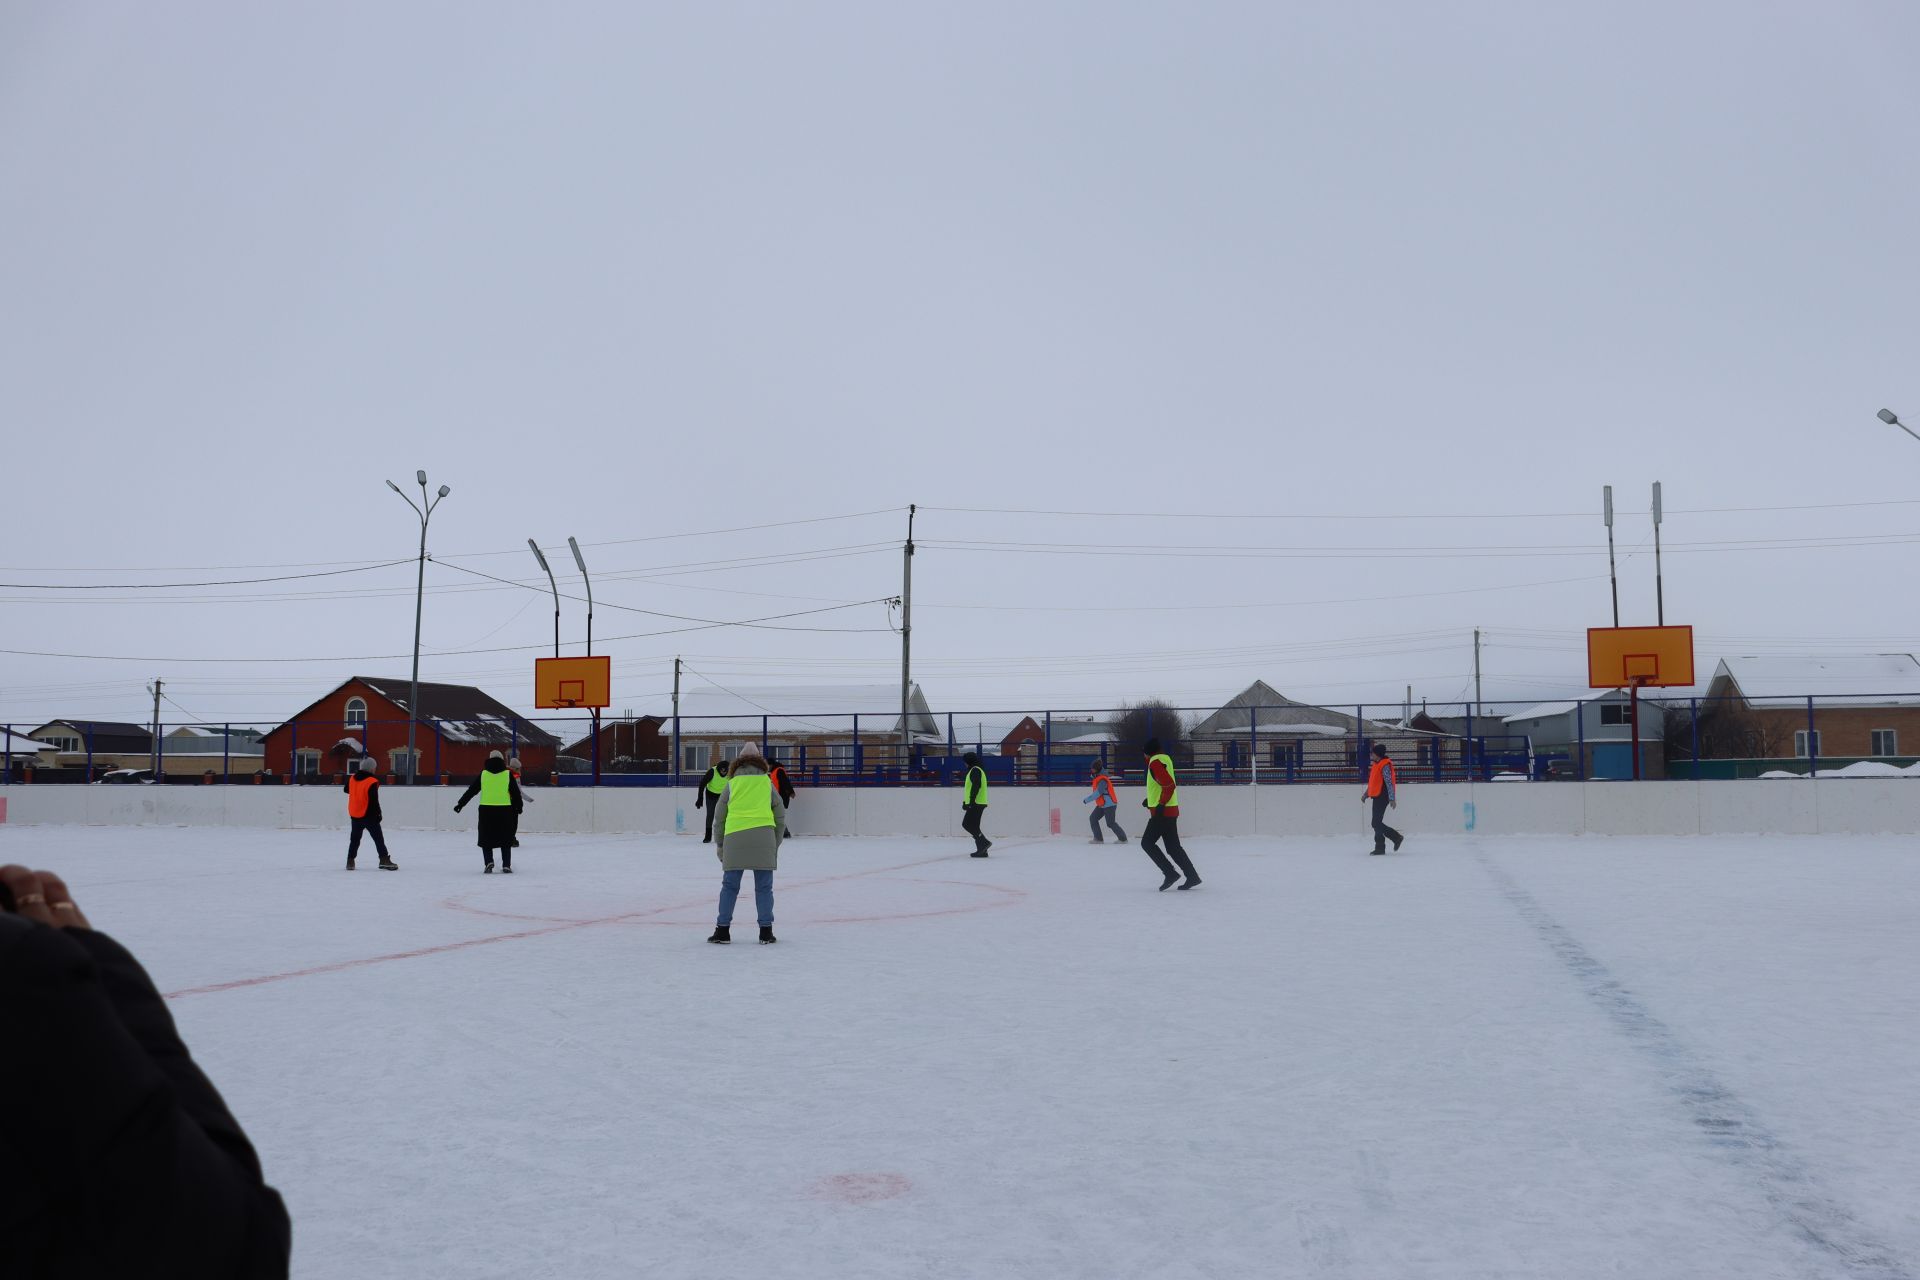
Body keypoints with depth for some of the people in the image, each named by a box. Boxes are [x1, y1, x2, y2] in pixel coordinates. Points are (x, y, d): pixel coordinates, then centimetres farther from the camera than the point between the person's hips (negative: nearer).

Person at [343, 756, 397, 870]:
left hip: (354, 815, 6)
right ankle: (384, 860, -8)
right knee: (378, 838, -1)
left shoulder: (352, 778, 2)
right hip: (368, 815, -6)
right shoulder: (372, 782, -19)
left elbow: (346, 789, 22)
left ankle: (350, 861, 17)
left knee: (355, 839, 18)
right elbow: (374, 801, -19)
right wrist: (378, 814, -9)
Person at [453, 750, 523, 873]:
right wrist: (518, 806, 17)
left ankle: (489, 862, -4)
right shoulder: (508, 774, 0)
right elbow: (516, 792, 3)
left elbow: (471, 791, 6)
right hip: (504, 810, 0)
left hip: (486, 810, 0)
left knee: (486, 839, 12)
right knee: (505, 840, 11)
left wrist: (460, 803, 14)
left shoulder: (483, 774, 3)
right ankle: (506, 866, 7)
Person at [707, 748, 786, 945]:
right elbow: (780, 816, 15)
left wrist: (719, 845, 25)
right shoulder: (767, 783, 15)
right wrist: (776, 844, 24)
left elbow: (719, 817, 15)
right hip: (763, 835, 0)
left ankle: (723, 930, 8)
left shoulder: (731, 783, 14)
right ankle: (766, 932, 6)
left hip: (735, 836, 0)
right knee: (764, 887, 6)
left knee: (729, 886, 8)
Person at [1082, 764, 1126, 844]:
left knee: (1111, 823, -5)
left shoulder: (1102, 780, -21)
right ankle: (1098, 839, 5)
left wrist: (1087, 800, -21)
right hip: (1102, 805, 10)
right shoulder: (1097, 778, 11)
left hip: (1109, 805, -10)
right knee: (1093, 818, 4)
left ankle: (1123, 839, 8)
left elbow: (1098, 793, -27)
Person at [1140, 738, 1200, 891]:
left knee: (1147, 843, -3)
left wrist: (1161, 804, -23)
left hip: (1162, 811, -9)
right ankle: (1192, 877, 9)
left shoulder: (1155, 762, -14)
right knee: (1173, 846, 11)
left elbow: (1169, 785, -24)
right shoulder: (1165, 759, 14)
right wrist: (1151, 799, 28)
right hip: (1171, 810, 9)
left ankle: (1170, 873, -8)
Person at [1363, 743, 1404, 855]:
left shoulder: (1385, 765, -14)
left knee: (1376, 823, -10)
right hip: (1377, 797, 10)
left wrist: (1392, 799, -23)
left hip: (1382, 798, -10)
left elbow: (1389, 783, -20)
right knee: (1377, 823, 10)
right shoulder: (1377, 764, 16)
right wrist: (1366, 794, 26)